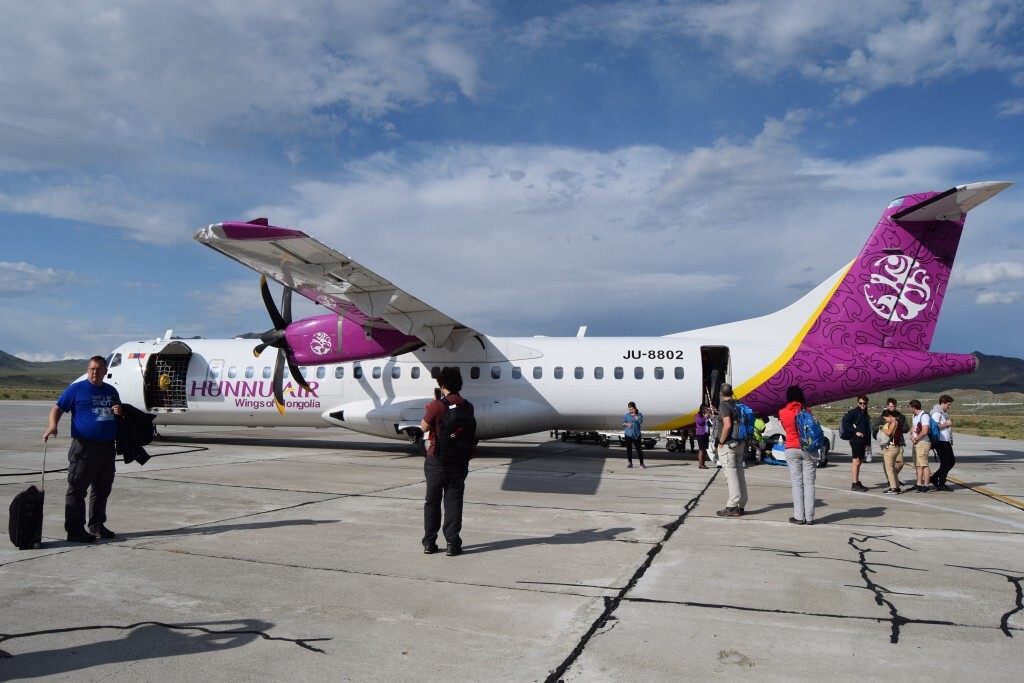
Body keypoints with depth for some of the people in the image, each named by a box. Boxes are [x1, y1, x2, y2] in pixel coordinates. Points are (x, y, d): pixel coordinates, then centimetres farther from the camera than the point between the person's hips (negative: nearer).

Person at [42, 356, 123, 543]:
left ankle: (97, 525, 23)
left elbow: (120, 412, 27)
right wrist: (53, 426, -21)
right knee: (77, 489, -4)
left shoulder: (111, 391, 16)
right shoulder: (77, 389, -1)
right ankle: (75, 530, 1)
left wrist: (120, 412, 3)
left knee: (102, 489, 12)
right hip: (84, 447, -6)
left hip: (107, 448, 6)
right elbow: (57, 408, -2)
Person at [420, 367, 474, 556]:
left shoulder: (436, 405, -14)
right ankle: (453, 544, 4)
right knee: (453, 502, 6)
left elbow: (424, 427, -5)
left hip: (436, 460, -2)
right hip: (459, 461, 2)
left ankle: (429, 542, 17)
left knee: (432, 501, 11)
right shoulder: (468, 407, -2)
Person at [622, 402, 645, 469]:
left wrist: (634, 415, -13)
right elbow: (623, 423, 8)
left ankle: (641, 464, 2)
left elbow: (640, 421, -16)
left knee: (639, 449, -4)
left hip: (636, 434, -2)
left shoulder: (639, 414, 2)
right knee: (629, 449, 5)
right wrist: (627, 424, -12)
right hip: (628, 434, 2)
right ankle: (630, 463, 15)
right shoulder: (627, 415, 8)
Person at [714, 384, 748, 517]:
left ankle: (732, 507, -7)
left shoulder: (724, 405, -13)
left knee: (731, 474, -7)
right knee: (739, 473, 10)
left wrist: (721, 441, -15)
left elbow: (727, 425, -24)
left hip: (728, 445, -8)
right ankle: (741, 506, 15)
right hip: (740, 444, 8)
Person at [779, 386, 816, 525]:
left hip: (791, 449, 0)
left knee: (797, 483, 3)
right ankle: (809, 517, 2)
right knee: (809, 483, 2)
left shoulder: (782, 413, -1)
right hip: (807, 449, 0)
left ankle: (799, 516, 1)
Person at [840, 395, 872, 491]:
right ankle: (854, 484, -9)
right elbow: (845, 422, -17)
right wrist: (855, 432, -17)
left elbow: (867, 430, 20)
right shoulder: (853, 412, -7)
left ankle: (857, 483, 19)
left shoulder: (866, 415, 17)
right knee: (856, 461, -10)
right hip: (856, 440, -8)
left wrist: (867, 443, 15)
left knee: (859, 461, 12)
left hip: (862, 441, 8)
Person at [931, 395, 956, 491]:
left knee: (951, 462, 13)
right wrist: (947, 424, -14)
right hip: (940, 441, -10)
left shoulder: (944, 413, 18)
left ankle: (935, 478, 18)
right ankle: (941, 484, 5)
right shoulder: (937, 413, -12)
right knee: (945, 463, -4)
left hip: (946, 441, 10)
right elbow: (935, 426, -24)